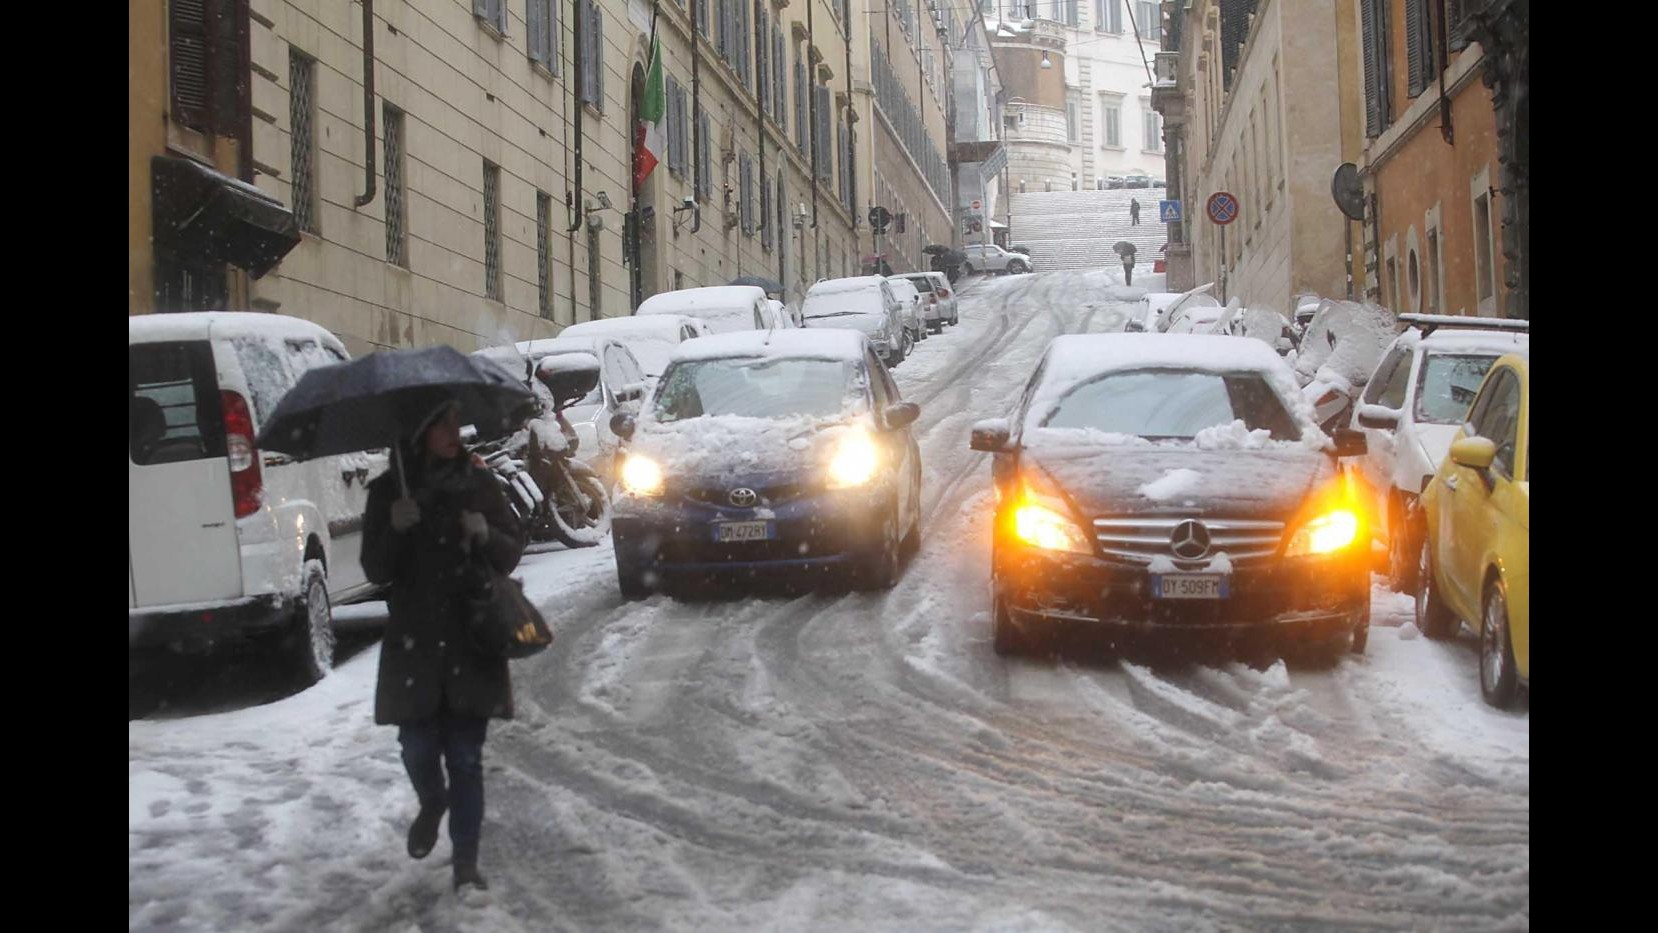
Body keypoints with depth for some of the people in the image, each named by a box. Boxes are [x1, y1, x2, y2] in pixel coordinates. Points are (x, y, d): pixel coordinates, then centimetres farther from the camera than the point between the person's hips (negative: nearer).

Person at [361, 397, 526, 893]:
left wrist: (486, 535, -16)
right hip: (414, 641, 0)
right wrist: (394, 529, -20)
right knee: (418, 748, 2)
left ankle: (466, 861, 5)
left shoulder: (478, 484, 3)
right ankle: (432, 805, 35)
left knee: (465, 756, -1)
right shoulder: (388, 491, 1)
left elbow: (512, 552, 5)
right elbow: (376, 570, -2)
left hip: (472, 638, 0)